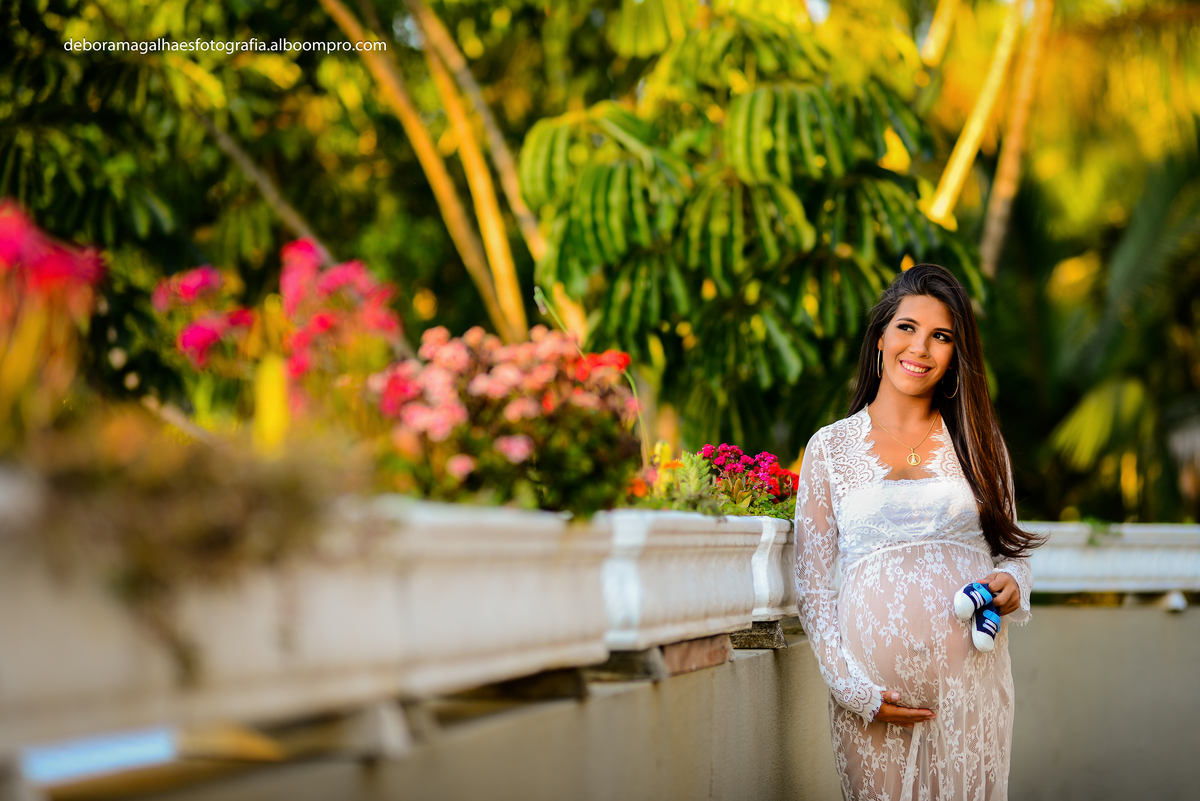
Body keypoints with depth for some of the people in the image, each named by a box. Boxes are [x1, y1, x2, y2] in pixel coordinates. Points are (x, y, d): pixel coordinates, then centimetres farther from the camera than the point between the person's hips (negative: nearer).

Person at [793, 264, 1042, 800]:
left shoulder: (978, 443, 11)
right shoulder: (830, 449, 6)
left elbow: (1010, 550, 18)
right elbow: (813, 587, 4)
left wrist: (1012, 583, -6)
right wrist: (856, 690, -7)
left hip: (971, 681, 1)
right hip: (874, 688, -1)